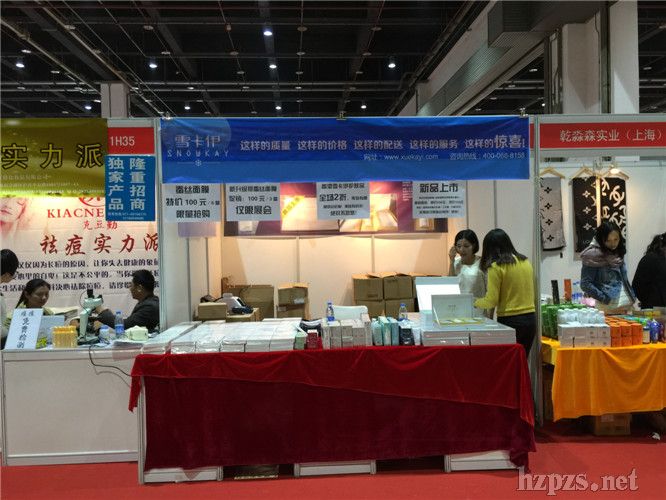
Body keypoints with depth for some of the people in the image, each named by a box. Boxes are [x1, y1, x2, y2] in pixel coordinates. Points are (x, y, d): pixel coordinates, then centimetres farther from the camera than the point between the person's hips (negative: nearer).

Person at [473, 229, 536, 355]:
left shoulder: (496, 267, -10)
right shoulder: (525, 262, 9)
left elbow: (491, 301, -10)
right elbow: (530, 293, 16)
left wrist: (475, 302, 6)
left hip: (510, 321, -6)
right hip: (530, 319, 6)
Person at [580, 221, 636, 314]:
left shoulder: (618, 253, 9)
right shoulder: (593, 256, -12)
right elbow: (585, 284, -15)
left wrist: (632, 299, 9)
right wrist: (605, 299, -16)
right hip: (608, 309, -6)